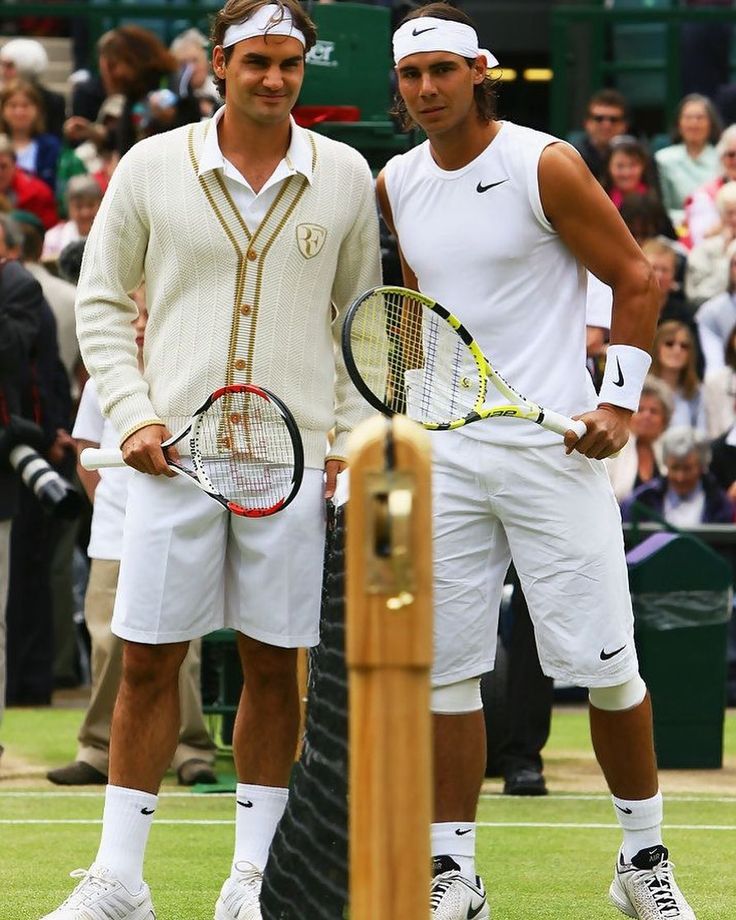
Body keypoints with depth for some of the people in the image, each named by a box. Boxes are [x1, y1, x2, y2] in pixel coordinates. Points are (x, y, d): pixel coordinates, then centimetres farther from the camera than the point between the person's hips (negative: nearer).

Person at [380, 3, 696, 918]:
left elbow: (636, 278, -2)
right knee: (444, 668, 1)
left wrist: (619, 400, -9)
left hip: (551, 444, -5)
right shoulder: (396, 186, 9)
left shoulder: (544, 166, -7)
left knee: (603, 663, -3)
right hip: (442, 453, 5)